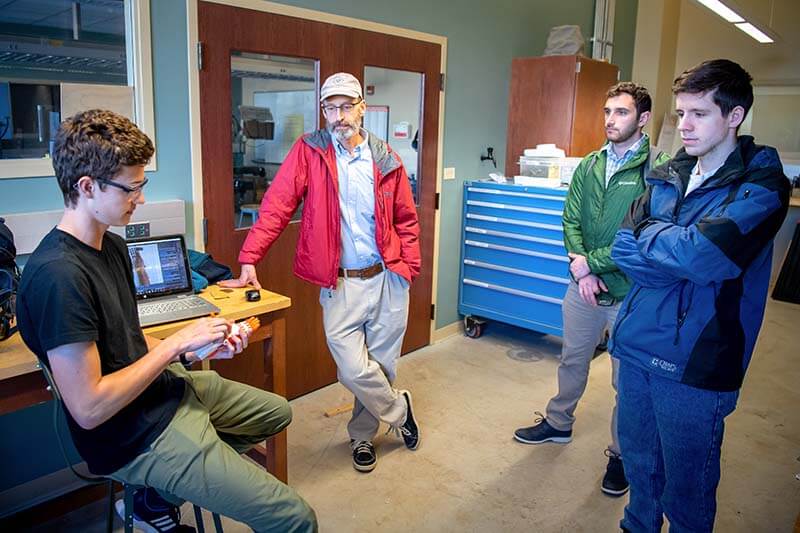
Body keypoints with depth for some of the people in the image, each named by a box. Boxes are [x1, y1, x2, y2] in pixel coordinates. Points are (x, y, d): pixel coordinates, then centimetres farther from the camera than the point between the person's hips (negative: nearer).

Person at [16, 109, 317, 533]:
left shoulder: (111, 246, 5)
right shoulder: (58, 275, -25)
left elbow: (127, 345, 11)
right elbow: (88, 408, -24)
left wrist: (199, 347, -3)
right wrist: (177, 343, -18)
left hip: (168, 389, 9)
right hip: (138, 436, -9)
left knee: (277, 412, 29)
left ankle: (158, 495, 21)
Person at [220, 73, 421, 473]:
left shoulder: (385, 159, 5)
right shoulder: (309, 151, -1)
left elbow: (406, 219, 11)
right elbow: (276, 206, -7)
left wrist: (408, 266, 1)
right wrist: (249, 261, -13)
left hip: (388, 279, 2)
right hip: (340, 284, -2)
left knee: (381, 365, 11)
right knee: (354, 369, -7)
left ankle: (363, 435, 37)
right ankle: (399, 410, 25)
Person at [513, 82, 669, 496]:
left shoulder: (659, 168, -14)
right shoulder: (589, 166, 5)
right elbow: (571, 221, 3)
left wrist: (592, 261, -16)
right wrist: (582, 271, -11)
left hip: (631, 292, -5)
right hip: (584, 286, 6)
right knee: (572, 361, 22)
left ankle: (621, 454, 30)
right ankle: (558, 423, 44)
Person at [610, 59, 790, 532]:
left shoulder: (762, 186, -10)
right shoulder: (667, 177, 7)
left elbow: (702, 254, -26)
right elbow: (626, 253, -2)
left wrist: (645, 231, -9)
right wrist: (686, 256, -14)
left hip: (695, 362, -5)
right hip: (637, 345, 5)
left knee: (686, 489, 12)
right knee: (638, 462, 22)